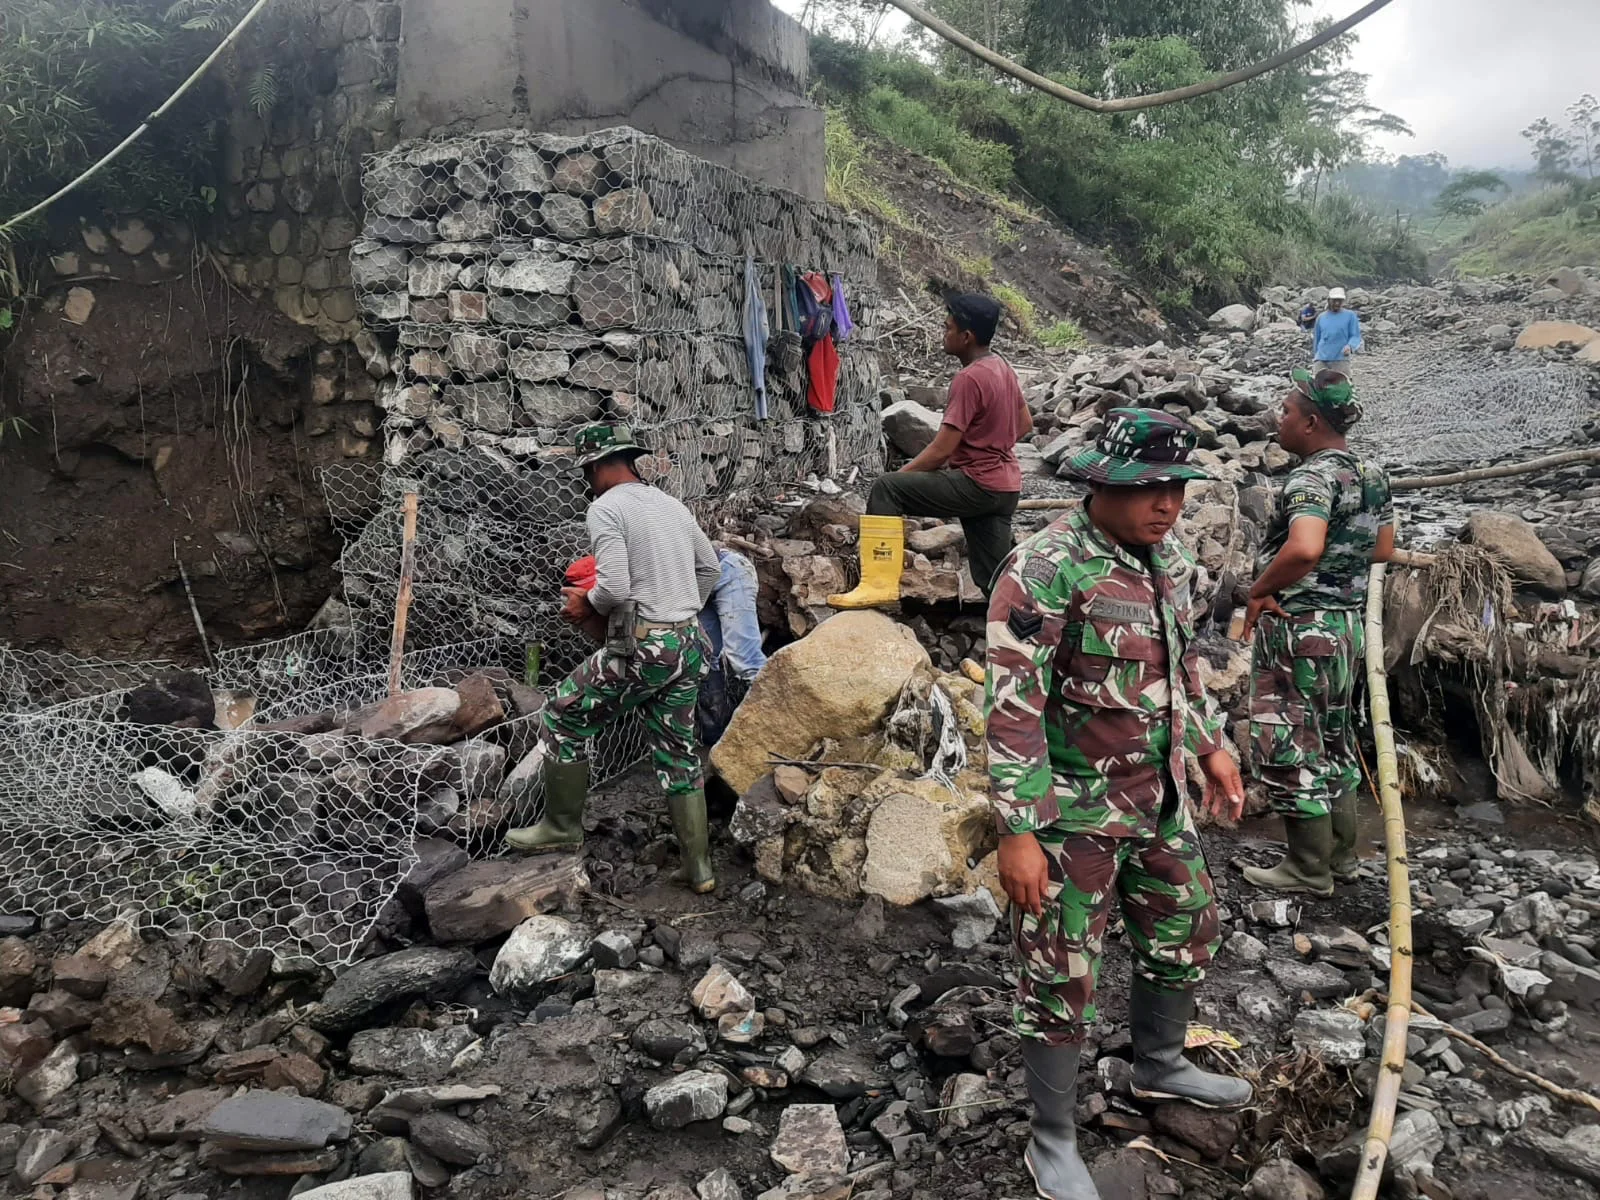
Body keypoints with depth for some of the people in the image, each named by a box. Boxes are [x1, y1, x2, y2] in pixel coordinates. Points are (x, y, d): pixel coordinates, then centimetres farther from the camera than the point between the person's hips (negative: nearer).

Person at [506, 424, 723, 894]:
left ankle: (562, 827, 21)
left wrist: (585, 604, 0)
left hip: (642, 649, -7)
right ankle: (698, 867, 16)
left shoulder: (606, 508, -10)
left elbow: (614, 588, -20)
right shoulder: (671, 504, 13)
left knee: (563, 717, 12)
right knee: (678, 750, 14)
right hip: (690, 645, 7)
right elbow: (710, 569, 22)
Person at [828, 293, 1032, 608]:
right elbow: (1025, 423, 22)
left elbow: (941, 450, -19)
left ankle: (880, 582, -18)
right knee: (995, 579, 13)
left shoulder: (969, 378, -17)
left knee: (885, 489, -14)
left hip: (977, 485, -9)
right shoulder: (1002, 367, 11)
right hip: (1006, 488, 9)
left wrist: (899, 476, -9)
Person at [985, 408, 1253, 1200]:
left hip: (1159, 800, 8)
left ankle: (1159, 1068, 50)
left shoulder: (1169, 558, 3)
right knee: (1062, 977, 4)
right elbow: (1011, 710, -23)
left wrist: (1211, 747, 21)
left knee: (1187, 932, 23)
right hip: (1071, 813, -8)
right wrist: (1018, 832, -24)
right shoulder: (1044, 570, -23)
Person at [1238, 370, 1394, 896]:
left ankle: (1309, 869, 15)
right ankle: (1341, 854, 33)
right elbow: (1383, 550, 18)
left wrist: (1260, 590, -23)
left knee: (1289, 749, 3)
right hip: (1348, 623, 9)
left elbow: (1303, 548, -38)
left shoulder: (1313, 477, -21)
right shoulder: (1371, 474, 7)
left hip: (1299, 630, -9)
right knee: (1334, 743, 20)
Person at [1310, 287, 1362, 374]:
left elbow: (1356, 336, 1)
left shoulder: (1350, 316, 6)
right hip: (1321, 360, 2)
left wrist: (1350, 346, -20)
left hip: (1341, 360, -2)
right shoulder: (1321, 318, 13)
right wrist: (1314, 357, 23)